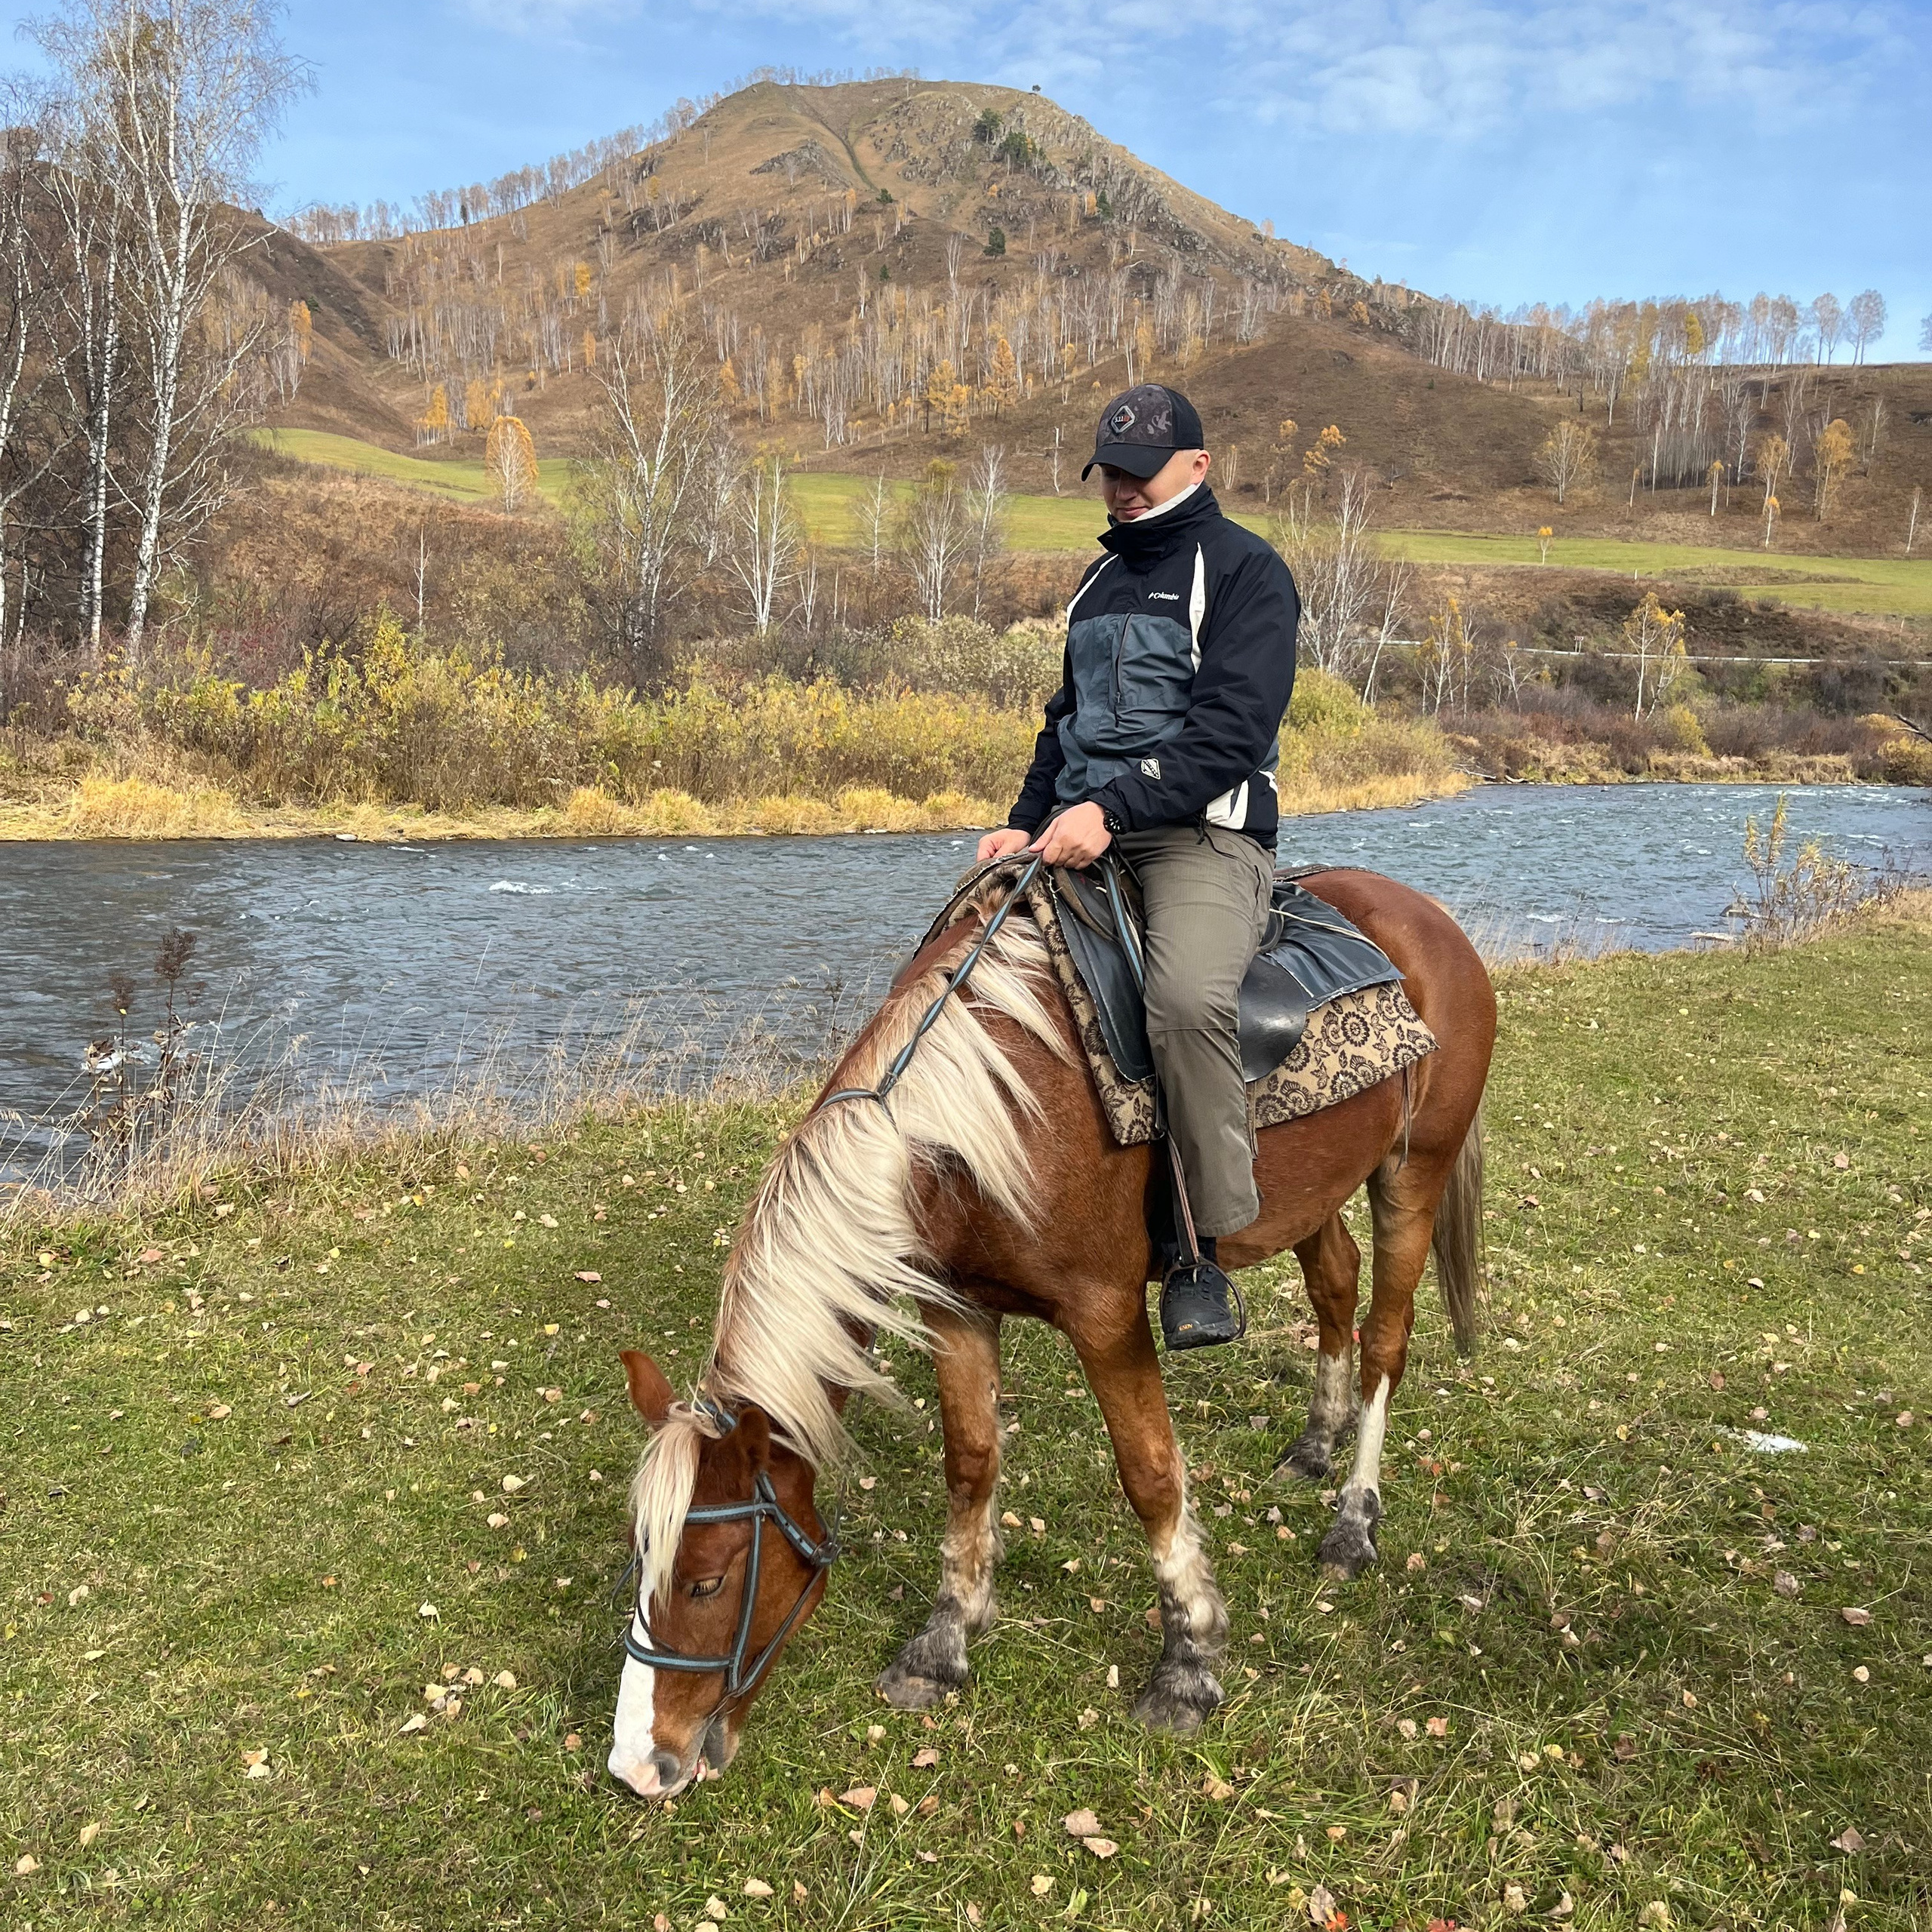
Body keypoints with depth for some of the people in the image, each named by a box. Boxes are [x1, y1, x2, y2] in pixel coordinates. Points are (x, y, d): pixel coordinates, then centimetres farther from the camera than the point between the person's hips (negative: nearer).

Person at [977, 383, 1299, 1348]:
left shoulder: (1244, 570, -2)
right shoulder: (1104, 577, 22)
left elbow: (1231, 728, -15)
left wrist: (1112, 809, -26)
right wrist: (1027, 822, 9)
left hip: (1203, 835, -8)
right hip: (1084, 834, 8)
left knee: (1187, 997, -36)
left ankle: (1202, 1248, -22)